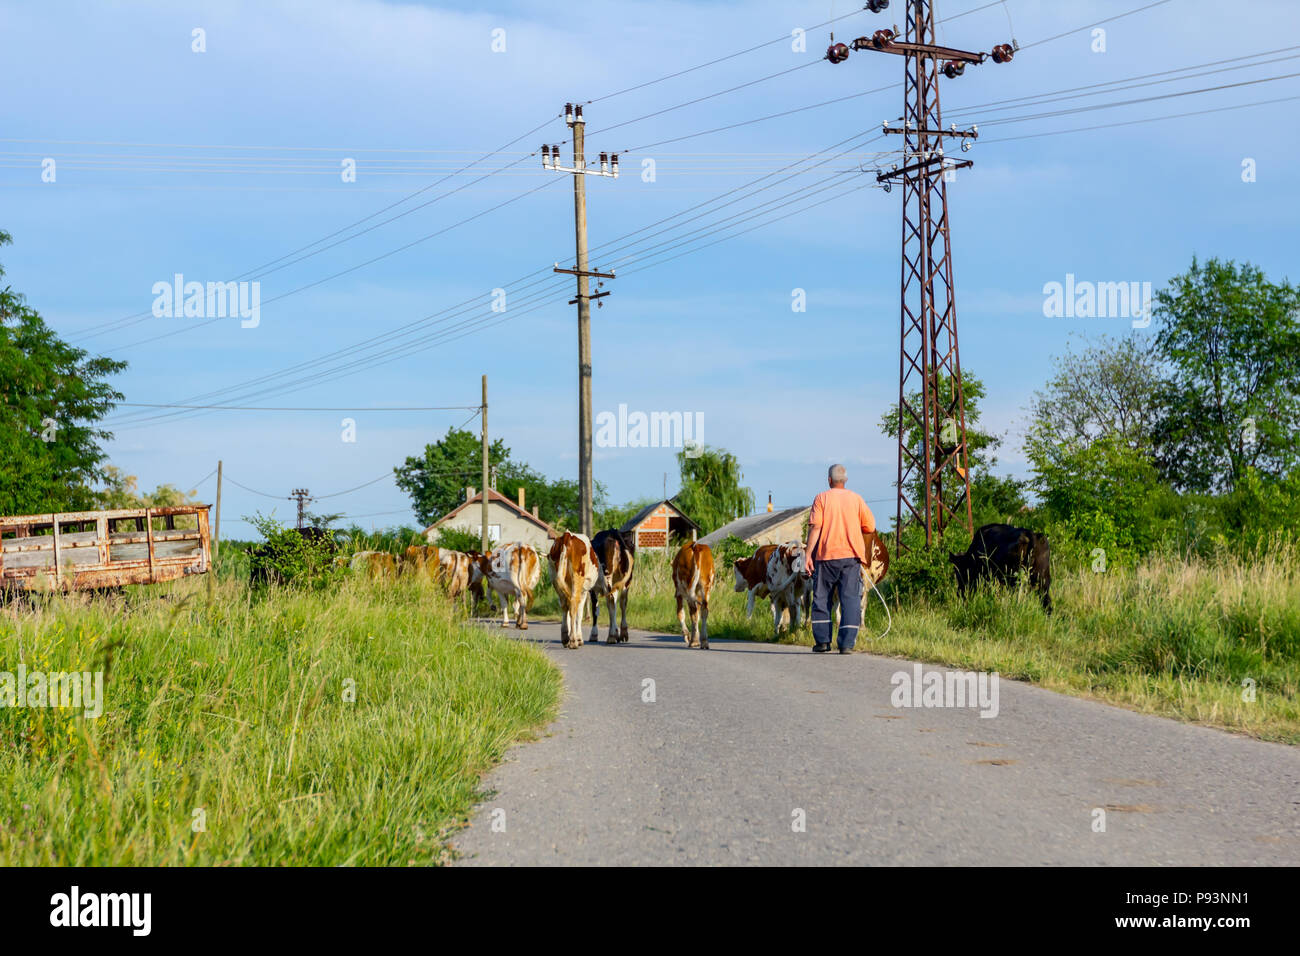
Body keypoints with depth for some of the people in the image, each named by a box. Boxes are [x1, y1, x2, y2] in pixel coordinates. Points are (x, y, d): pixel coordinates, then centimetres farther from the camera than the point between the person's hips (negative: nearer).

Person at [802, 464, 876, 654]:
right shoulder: (856, 499, 8)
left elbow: (815, 527, -8)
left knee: (821, 598, 10)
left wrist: (808, 554, -8)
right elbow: (870, 527, 5)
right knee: (850, 599, -1)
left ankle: (822, 640, 7)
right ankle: (847, 643, -9)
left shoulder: (821, 498, 2)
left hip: (826, 555, -1)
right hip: (851, 555, 1)